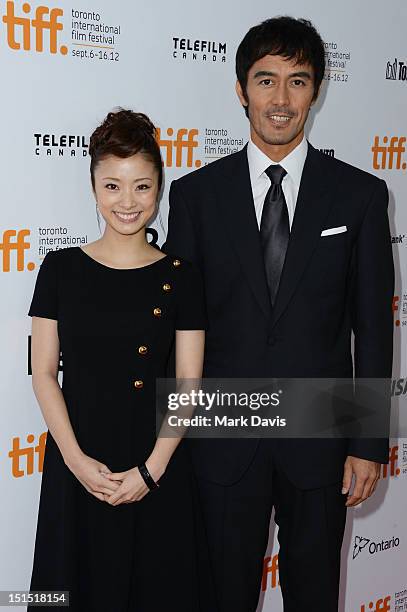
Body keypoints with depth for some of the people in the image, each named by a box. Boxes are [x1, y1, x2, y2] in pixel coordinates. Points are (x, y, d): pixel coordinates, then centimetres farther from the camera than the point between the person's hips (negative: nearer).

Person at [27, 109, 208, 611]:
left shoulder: (179, 276, -2)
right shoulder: (61, 269, -1)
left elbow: (188, 384, -3)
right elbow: (44, 373, -2)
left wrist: (150, 469, -11)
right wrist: (76, 459, -12)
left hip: (155, 466, 0)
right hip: (76, 463, 1)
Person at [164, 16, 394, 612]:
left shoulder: (360, 194, -1)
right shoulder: (196, 193, -1)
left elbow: (373, 327, -1)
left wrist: (370, 444, -3)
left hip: (319, 438, 0)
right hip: (224, 440, 0)